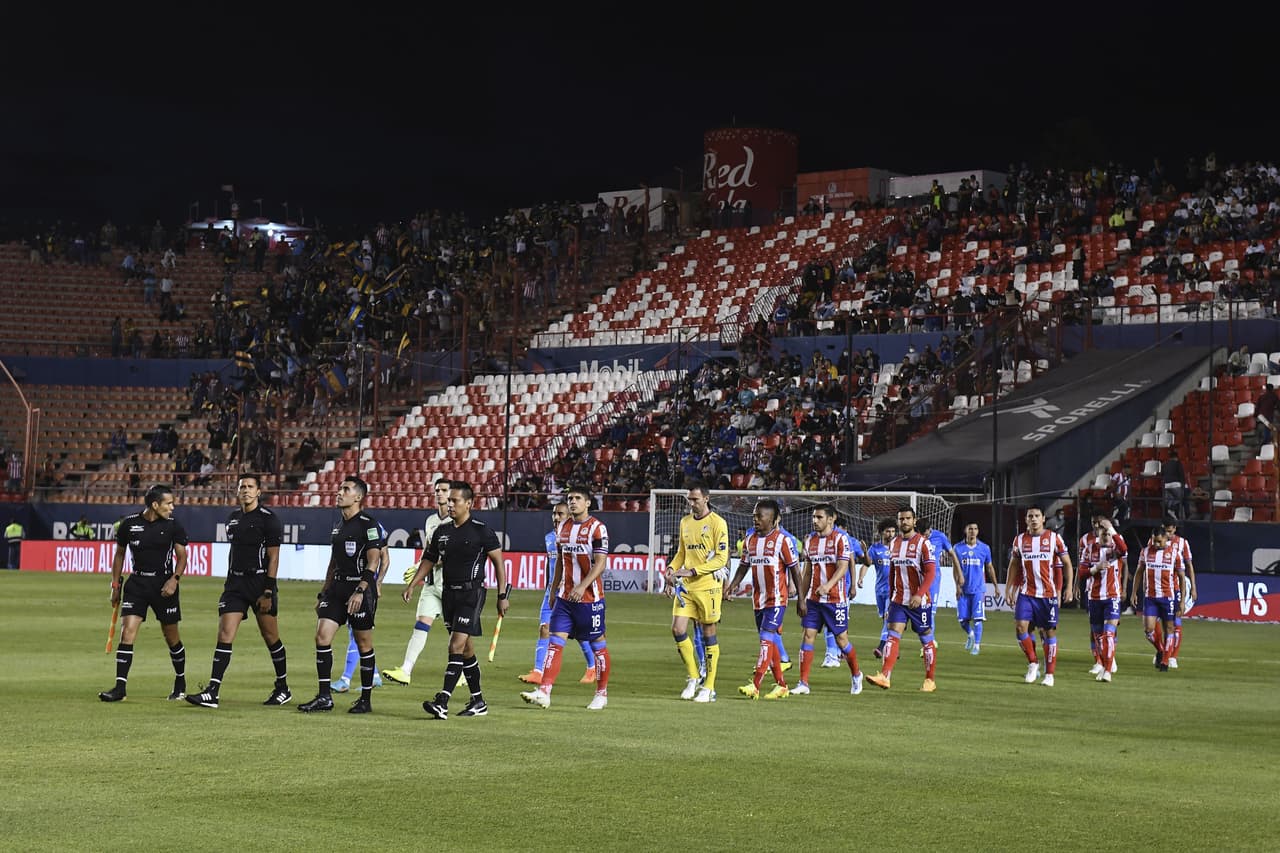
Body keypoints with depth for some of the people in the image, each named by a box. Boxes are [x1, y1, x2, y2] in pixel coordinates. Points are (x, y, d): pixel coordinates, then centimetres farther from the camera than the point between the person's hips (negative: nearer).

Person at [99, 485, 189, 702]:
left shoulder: (173, 525, -3)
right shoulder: (129, 523, -2)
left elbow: (182, 556, 2)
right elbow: (119, 554, 11)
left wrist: (175, 579, -14)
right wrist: (115, 585, 9)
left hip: (164, 584, 0)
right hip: (137, 582, 0)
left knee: (171, 636, 7)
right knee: (127, 631, -12)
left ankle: (180, 683, 29)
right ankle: (120, 687, -11)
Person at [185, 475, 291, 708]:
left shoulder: (268, 519, -7)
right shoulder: (233, 518, 14)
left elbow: (273, 558, -10)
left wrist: (268, 592, -15)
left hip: (260, 583, -5)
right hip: (235, 583, 5)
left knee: (270, 637, 5)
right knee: (224, 635, -6)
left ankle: (283, 689, 21)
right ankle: (212, 692, -10)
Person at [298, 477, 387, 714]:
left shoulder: (369, 525, -9)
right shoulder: (338, 526, 16)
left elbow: (373, 562, -14)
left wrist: (360, 591, -22)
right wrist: (323, 593, 20)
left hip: (361, 589, -7)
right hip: (337, 587, 7)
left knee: (364, 644, 1)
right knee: (322, 636, -3)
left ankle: (365, 700, 11)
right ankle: (324, 697, 1)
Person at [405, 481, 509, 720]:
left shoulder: (482, 531, -7)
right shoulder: (442, 532, 10)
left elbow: (499, 562, -4)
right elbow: (428, 561, 17)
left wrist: (502, 596, -6)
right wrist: (411, 585, 5)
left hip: (472, 594, -7)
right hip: (448, 592, 7)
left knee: (457, 646, -15)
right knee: (465, 648, 11)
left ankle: (442, 702, -21)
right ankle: (478, 701, 21)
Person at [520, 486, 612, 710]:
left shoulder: (597, 528, -9)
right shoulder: (563, 527, 11)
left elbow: (600, 564, -16)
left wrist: (582, 586, -26)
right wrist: (554, 589, 19)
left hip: (590, 597, -6)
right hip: (564, 597, 6)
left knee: (597, 643, 5)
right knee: (555, 641, -5)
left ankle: (602, 693, 18)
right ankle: (544, 692, -12)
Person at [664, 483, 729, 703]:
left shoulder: (717, 523, -7)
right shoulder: (685, 522, 13)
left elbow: (721, 558, -11)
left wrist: (692, 571, -17)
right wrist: (671, 570, 3)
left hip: (708, 585, -6)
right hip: (686, 586, 6)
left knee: (708, 633, 0)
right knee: (677, 629, -4)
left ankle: (708, 687, 8)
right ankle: (692, 678, 13)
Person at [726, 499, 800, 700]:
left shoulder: (781, 540, -9)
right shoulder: (750, 539, 9)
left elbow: (794, 569, -6)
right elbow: (743, 566, 17)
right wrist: (732, 585, 1)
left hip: (777, 599, -7)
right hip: (758, 599, 7)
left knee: (766, 639, -14)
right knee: (769, 642, 11)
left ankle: (755, 686, -20)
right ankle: (781, 685, 19)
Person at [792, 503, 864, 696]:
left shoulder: (840, 538, -7)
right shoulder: (810, 540, 11)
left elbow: (843, 567, -17)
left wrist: (828, 585, -33)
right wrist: (801, 598, 9)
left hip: (835, 599, -5)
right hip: (813, 599, 5)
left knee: (841, 638, 2)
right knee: (808, 635, -4)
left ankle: (856, 675, 25)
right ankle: (803, 683, -4)